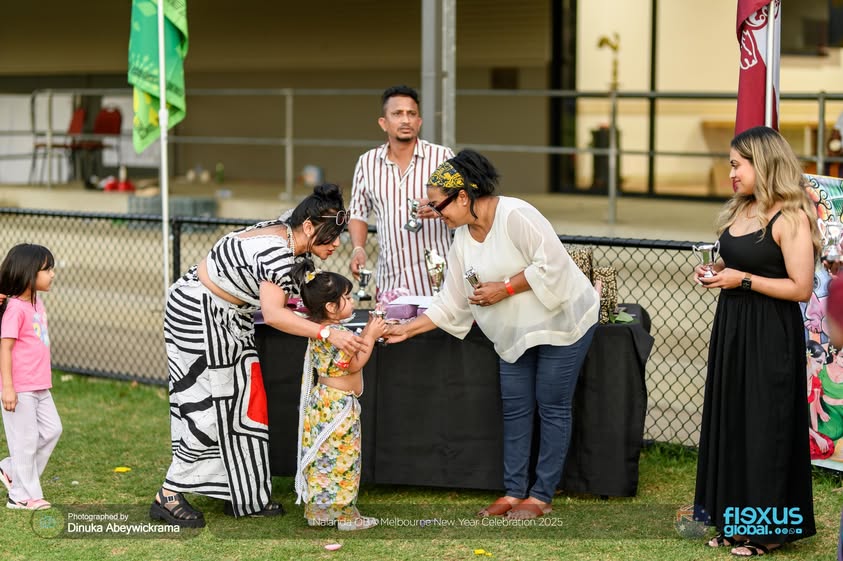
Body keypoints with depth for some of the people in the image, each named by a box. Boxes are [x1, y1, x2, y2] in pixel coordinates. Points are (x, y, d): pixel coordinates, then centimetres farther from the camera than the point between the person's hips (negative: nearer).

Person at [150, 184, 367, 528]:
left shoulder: (295, 244, 1)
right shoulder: (277, 253, -30)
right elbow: (273, 314, -41)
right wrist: (327, 333, -45)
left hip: (228, 319, 10)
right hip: (198, 317, -10)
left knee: (240, 405, 9)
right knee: (207, 407, -8)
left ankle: (243, 497, 15)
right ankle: (168, 498, -2)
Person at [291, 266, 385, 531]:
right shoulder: (337, 334, -22)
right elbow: (354, 364, -19)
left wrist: (367, 334, 14)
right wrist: (370, 337, -14)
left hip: (322, 400, 10)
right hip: (339, 405, -10)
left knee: (321, 458, 13)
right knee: (342, 459, -1)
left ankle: (316, 511, 19)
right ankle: (346, 515, 6)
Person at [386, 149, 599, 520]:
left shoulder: (514, 215, -21)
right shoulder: (463, 240, 4)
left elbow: (551, 263, -26)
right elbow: (451, 304, 7)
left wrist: (505, 288, -23)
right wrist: (408, 329, 3)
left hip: (561, 319, -8)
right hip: (515, 331, 8)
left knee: (552, 406, -1)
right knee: (515, 409, 8)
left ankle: (540, 497, 5)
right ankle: (514, 492, 15)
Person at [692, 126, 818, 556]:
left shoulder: (790, 218, -15)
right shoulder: (740, 210, 10)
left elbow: (801, 288, -18)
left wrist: (743, 279, -18)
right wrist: (715, 273, 5)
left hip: (769, 337, -8)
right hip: (731, 328, 8)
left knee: (764, 426, -1)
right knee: (730, 422, 12)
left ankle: (768, 529, 9)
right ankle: (734, 519, 22)